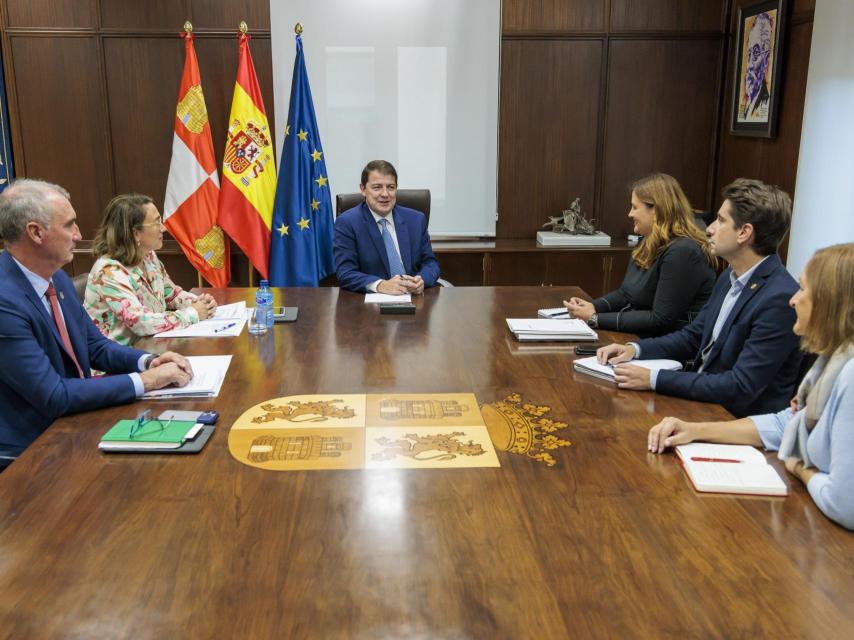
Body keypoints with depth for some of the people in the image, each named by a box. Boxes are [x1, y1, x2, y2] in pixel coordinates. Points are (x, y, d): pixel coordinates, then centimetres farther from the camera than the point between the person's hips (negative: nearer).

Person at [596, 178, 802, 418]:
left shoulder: (780, 298, -22)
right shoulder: (730, 277, 6)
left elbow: (741, 387, -24)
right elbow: (693, 336, 16)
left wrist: (654, 379, -25)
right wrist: (635, 349, -1)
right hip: (699, 398, 7)